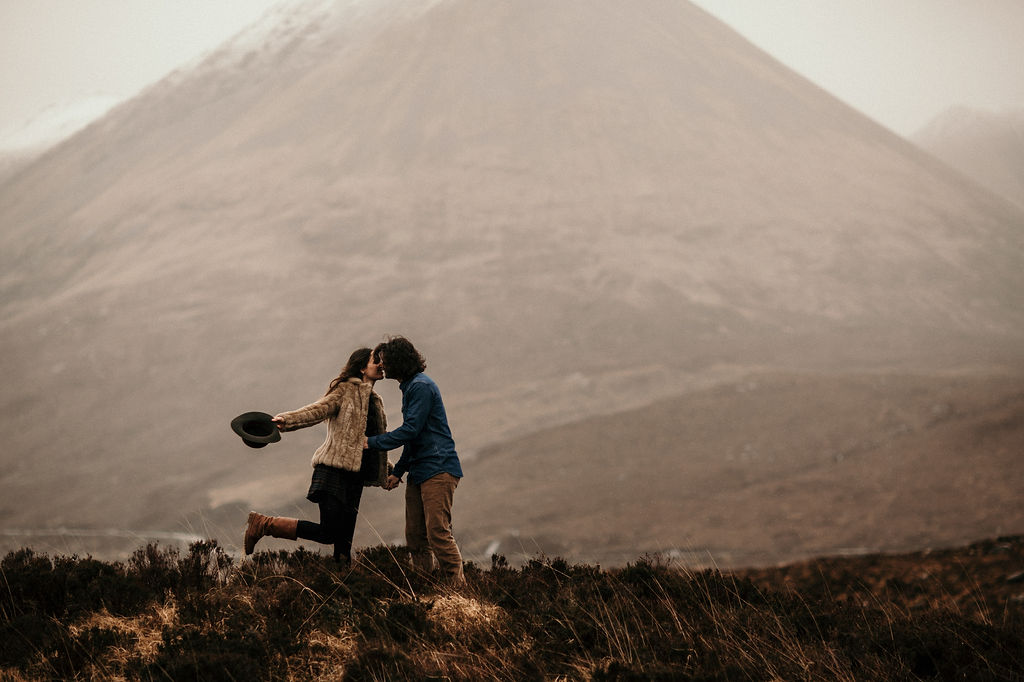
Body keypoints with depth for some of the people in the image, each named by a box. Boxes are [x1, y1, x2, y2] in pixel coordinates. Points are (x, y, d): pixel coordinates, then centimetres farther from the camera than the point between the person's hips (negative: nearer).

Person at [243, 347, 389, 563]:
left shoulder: (375, 401, 23)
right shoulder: (346, 390, -2)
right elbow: (317, 410, -16)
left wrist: (388, 470, 23)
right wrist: (286, 420, -32)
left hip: (354, 477, 8)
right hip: (335, 470, -8)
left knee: (344, 539, 1)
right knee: (328, 533, -14)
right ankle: (264, 524, -4)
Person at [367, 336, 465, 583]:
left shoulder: (421, 386, -10)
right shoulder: (410, 387, 22)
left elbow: (410, 430, -17)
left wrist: (372, 442, -10)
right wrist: (398, 471, 24)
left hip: (438, 469, -10)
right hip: (419, 473, 10)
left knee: (438, 532, -17)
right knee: (415, 537, 7)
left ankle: (458, 587, -18)